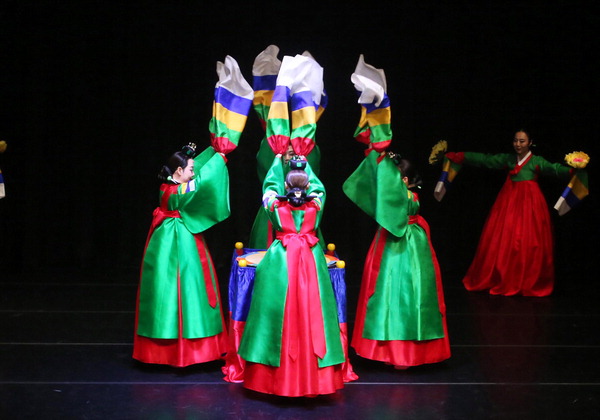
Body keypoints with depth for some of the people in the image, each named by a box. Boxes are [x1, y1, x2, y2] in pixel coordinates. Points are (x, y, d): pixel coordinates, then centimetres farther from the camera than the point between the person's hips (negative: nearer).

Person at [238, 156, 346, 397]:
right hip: (311, 259, 1)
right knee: (309, 313, 1)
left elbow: (270, 183, 22)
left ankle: (280, 377, 9)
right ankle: (312, 377, 6)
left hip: (281, 260, -1)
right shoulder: (316, 204, 5)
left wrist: (278, 159, 40)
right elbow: (317, 185, 25)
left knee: (281, 314, 2)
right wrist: (305, 163, 41)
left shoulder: (275, 204, 3)